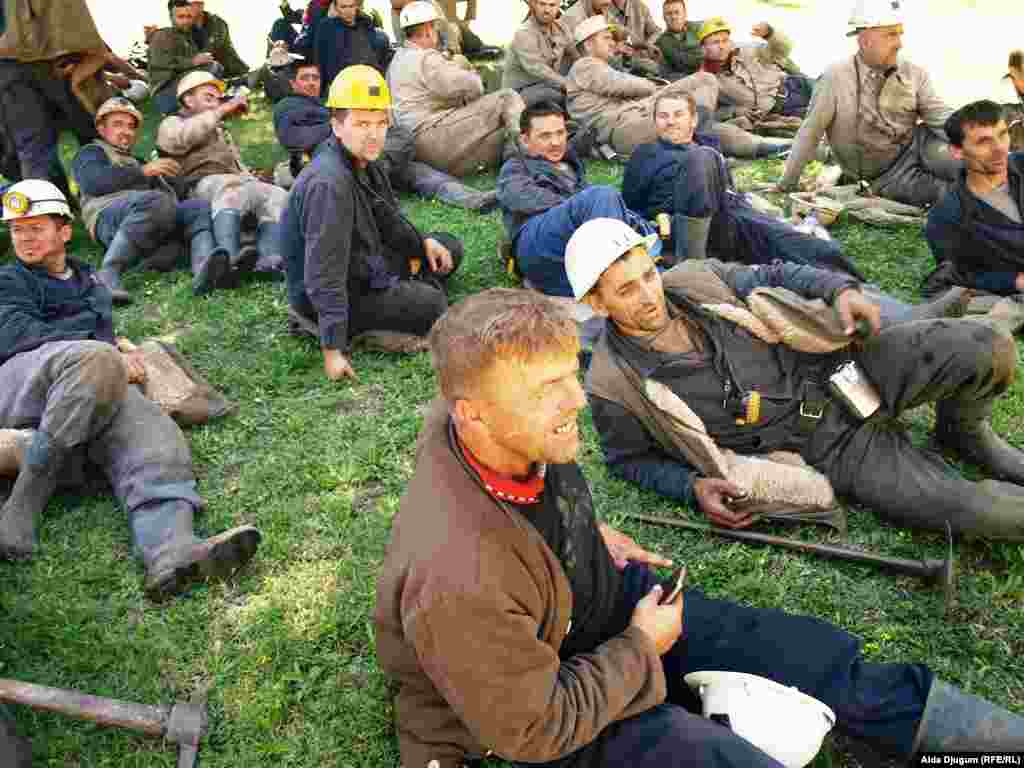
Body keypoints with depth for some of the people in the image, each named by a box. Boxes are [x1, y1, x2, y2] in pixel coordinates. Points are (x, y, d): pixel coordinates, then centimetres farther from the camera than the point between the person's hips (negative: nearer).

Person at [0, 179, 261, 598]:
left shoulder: (91, 282, 35)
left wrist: (117, 359, 2)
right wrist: (112, 356, -8)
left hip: (98, 393, 4)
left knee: (155, 438, -29)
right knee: (96, 359, -37)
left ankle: (170, 548, -58)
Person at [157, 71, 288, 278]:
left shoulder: (220, 131, 42)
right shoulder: (172, 124, 21)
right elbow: (182, 138, -6)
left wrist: (253, 180, 12)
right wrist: (222, 110, -5)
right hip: (203, 184, -6)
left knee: (277, 196, -23)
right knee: (231, 192, -39)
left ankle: (268, 260, -47)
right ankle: (230, 259, -62)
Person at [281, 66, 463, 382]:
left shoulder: (364, 161, -1)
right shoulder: (329, 183, -31)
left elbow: (387, 221, 19)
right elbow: (324, 276, -33)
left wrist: (424, 242, 3)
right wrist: (333, 350, -34)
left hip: (365, 268, 9)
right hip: (337, 292, -9)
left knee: (450, 248, 12)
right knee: (434, 305, -19)